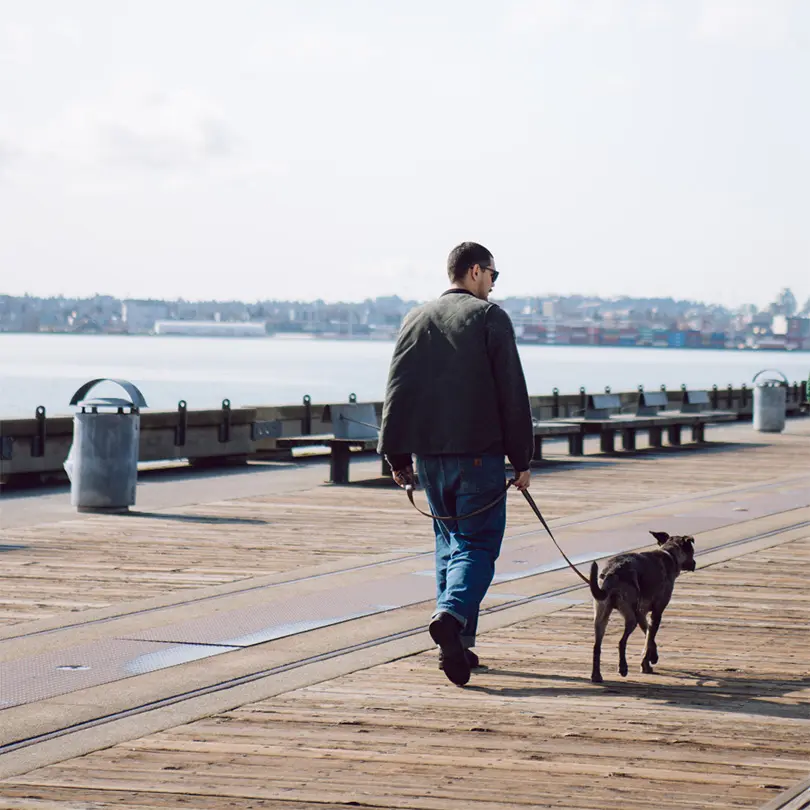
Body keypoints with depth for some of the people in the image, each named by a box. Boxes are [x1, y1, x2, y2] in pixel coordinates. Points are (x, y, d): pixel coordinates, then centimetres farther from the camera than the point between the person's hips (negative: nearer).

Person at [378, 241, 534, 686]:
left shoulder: (416, 319, 11)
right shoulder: (489, 316, -4)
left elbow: (397, 391, 8)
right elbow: (512, 394, -6)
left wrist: (398, 456, 9)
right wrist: (522, 459, -2)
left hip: (429, 452, 5)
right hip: (479, 452, -5)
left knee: (449, 540, 15)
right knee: (478, 543, -3)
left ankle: (457, 644, 12)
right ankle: (452, 614, -28)